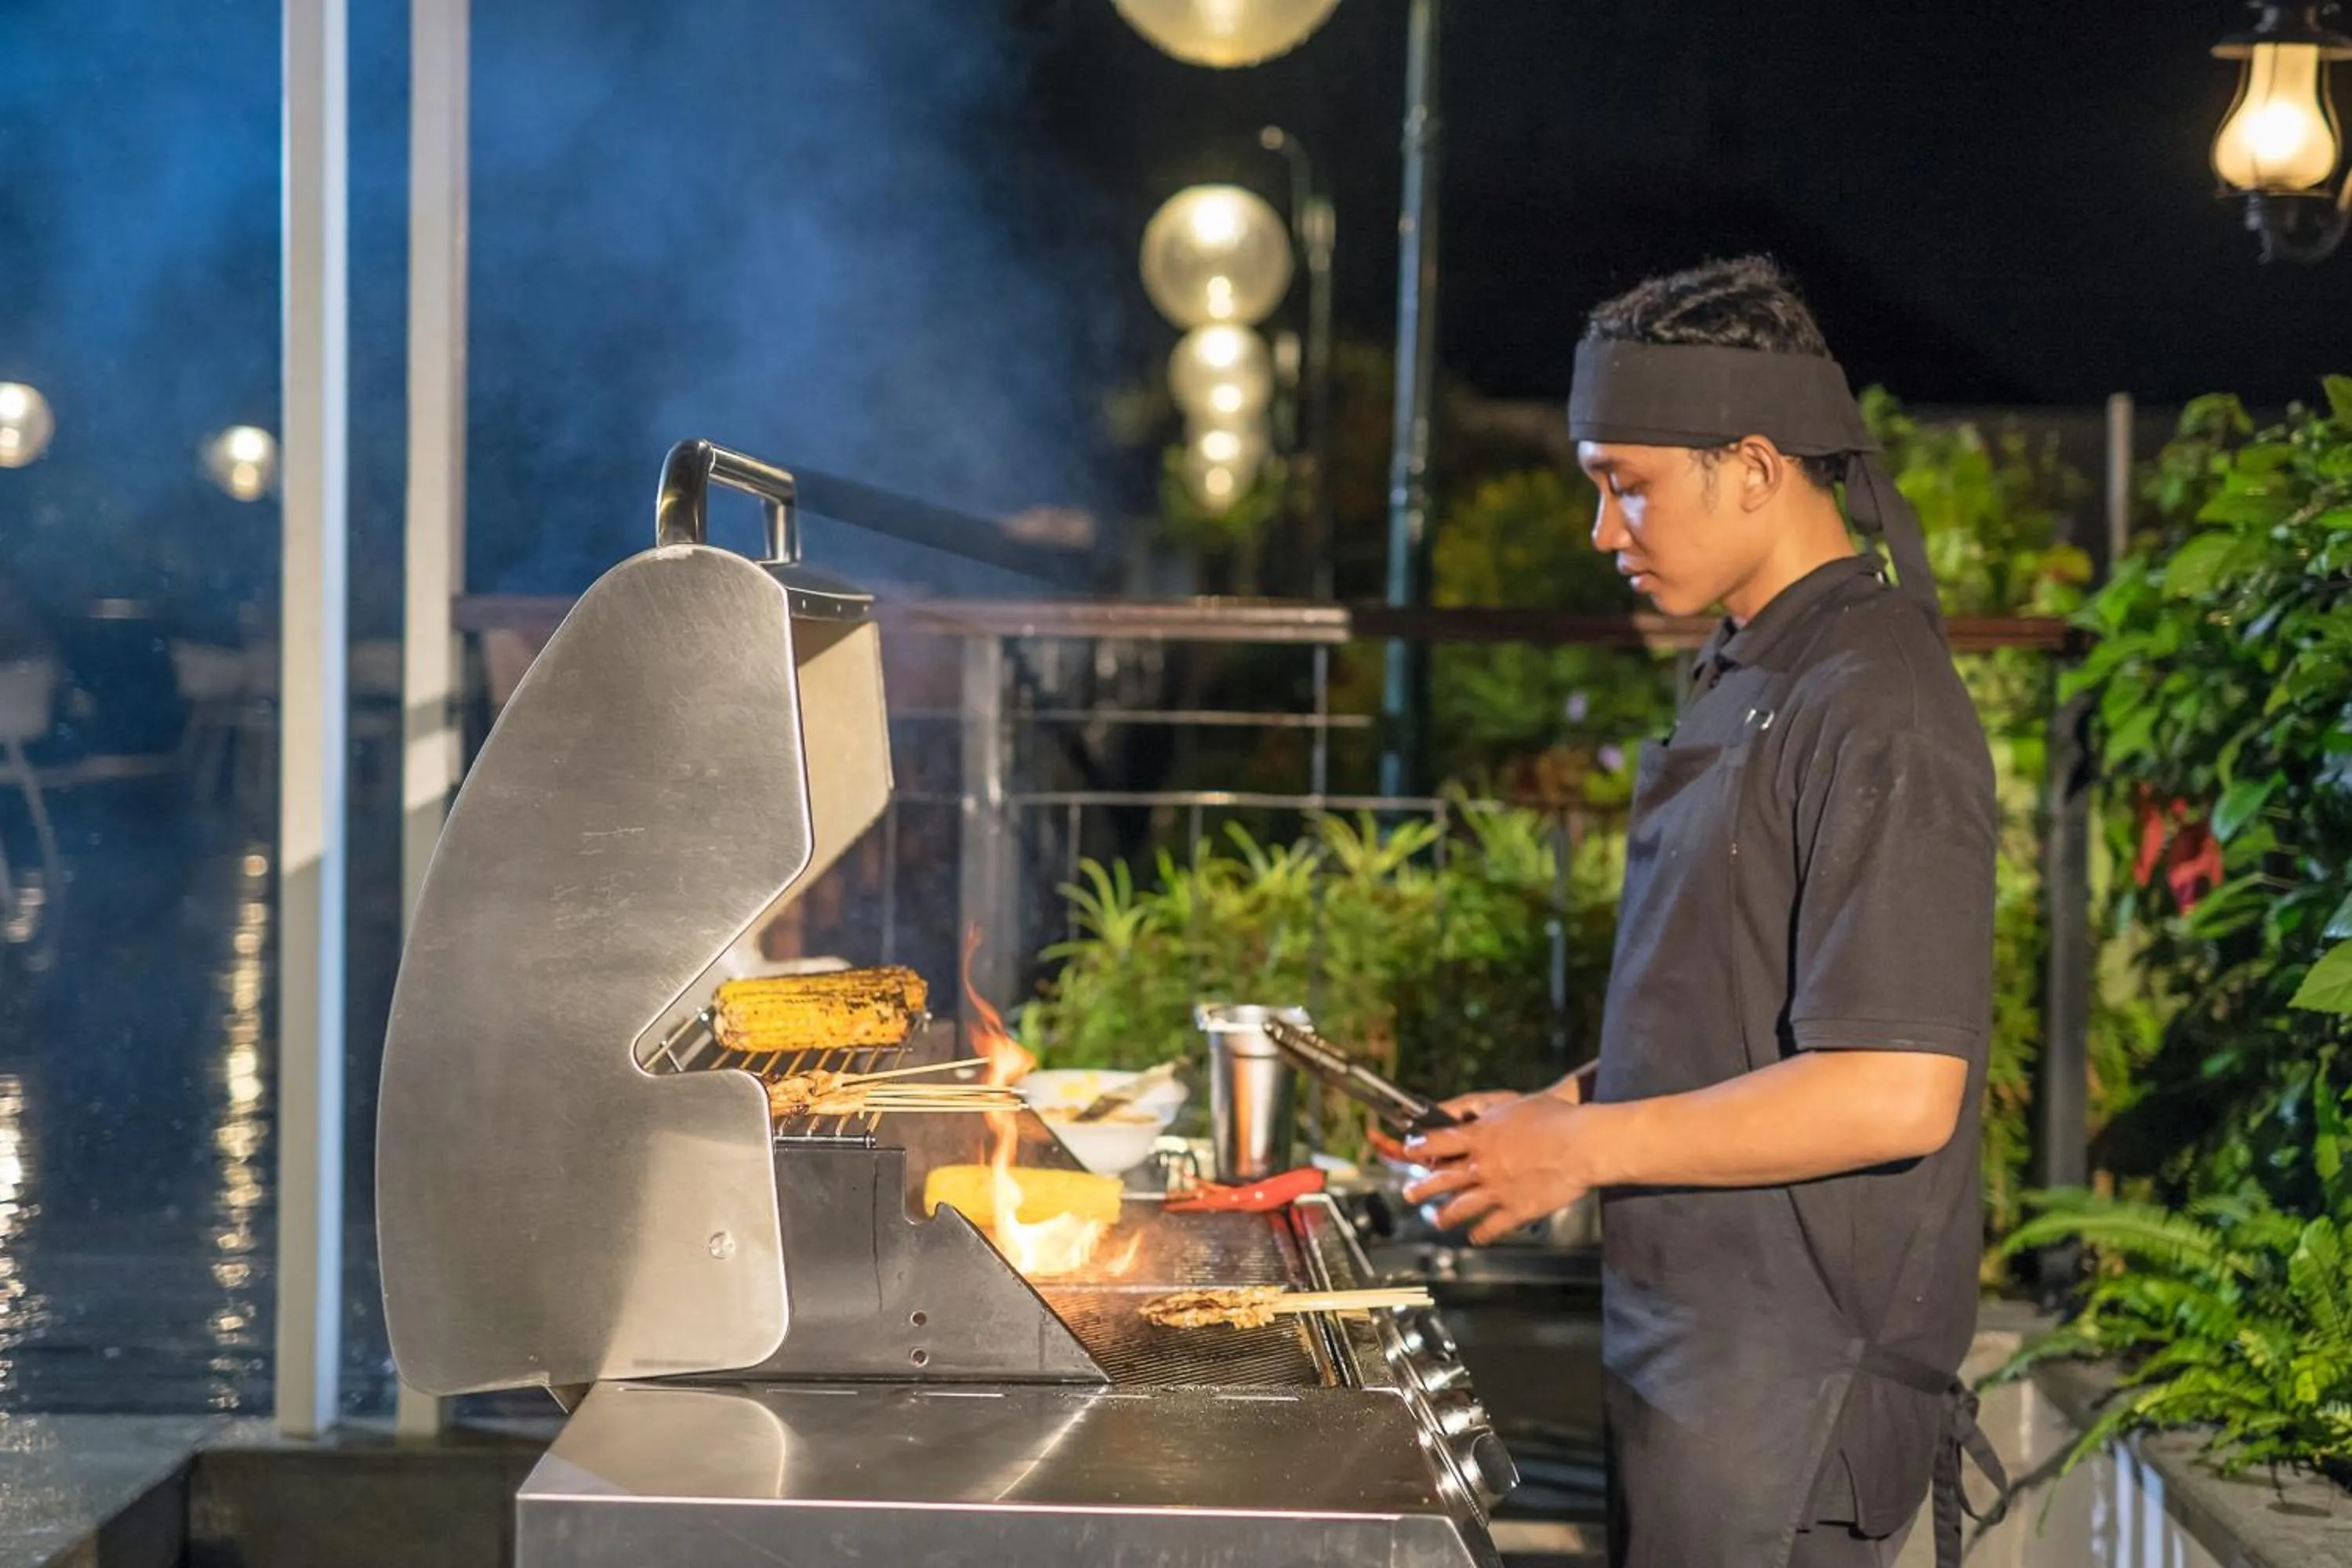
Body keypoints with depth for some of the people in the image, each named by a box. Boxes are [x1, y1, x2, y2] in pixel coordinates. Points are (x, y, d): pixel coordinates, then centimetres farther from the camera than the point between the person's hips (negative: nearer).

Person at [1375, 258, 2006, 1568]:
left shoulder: (1875, 712, -18)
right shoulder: (1747, 677, 14)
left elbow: (1896, 1092, -25)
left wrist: (1586, 1146, -17)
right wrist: (1557, 1116, 10)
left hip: (1795, 1386, -9)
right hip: (1696, 1344, 9)